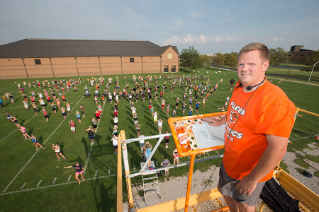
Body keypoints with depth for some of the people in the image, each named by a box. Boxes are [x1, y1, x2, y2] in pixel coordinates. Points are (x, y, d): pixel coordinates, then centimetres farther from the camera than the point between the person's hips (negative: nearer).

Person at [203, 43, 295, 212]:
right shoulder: (239, 87, -6)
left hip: (249, 172, -7)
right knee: (224, 190, 31)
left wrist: (252, 179, -22)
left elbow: (277, 150, -30)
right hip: (229, 160, 8)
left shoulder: (275, 101, -31)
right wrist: (219, 122, 23)